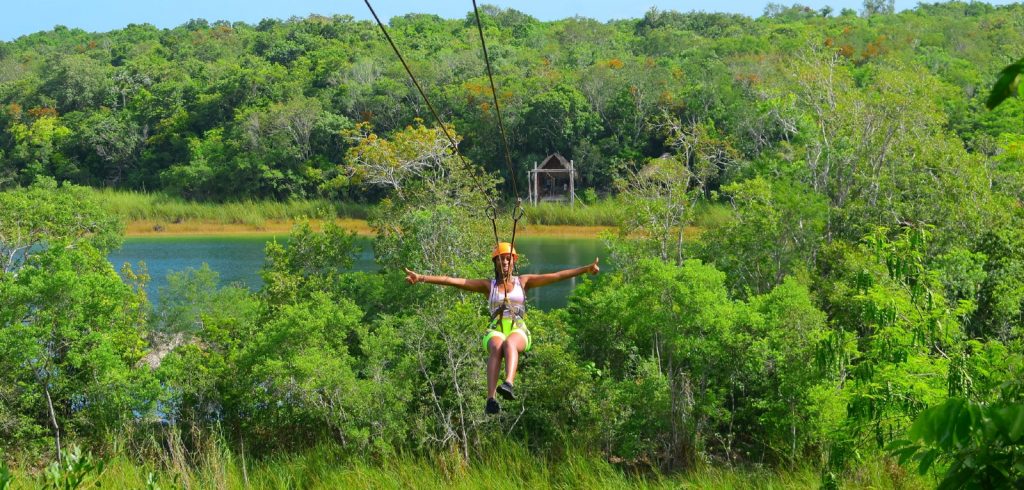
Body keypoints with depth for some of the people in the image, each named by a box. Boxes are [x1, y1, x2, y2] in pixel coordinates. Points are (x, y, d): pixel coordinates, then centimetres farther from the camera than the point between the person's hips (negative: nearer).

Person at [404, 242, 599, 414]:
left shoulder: (523, 281, 18)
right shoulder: (488, 285, 18)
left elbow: (555, 276, 10)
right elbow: (453, 281, 8)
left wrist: (585, 269, 0)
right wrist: (421, 278, -1)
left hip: (518, 331, 0)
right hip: (495, 331, 0)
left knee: (509, 344, -37)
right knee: (496, 348, -36)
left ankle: (509, 384, -65)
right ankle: (491, 399, -54)